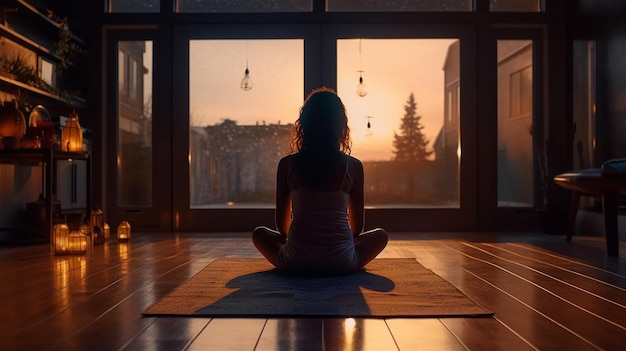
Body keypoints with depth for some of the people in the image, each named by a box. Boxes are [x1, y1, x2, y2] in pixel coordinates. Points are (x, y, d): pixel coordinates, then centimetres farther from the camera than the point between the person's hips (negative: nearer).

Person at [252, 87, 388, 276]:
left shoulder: (287, 164, -2)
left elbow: (281, 222, 6)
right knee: (380, 235, 27)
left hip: (296, 262, 1)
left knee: (259, 233, 29)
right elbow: (358, 225, 6)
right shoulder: (353, 166, -3)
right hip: (342, 263, 0)